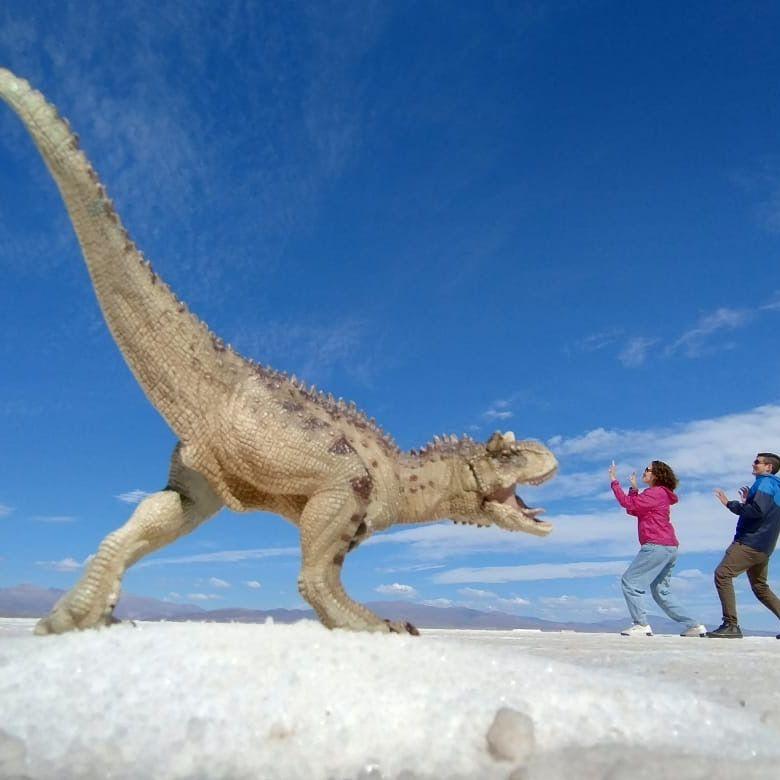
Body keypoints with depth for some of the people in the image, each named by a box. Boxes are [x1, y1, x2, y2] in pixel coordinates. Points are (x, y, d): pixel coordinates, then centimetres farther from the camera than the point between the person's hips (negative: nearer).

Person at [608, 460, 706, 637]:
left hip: (657, 546, -11)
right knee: (661, 593, 16)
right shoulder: (659, 494, 23)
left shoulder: (656, 492, -8)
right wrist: (634, 488, 14)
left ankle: (641, 625, -11)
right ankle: (694, 625, 16)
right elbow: (633, 510, 19)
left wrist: (614, 481, -10)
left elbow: (628, 504, -15)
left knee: (629, 581, -8)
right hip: (669, 548, 11)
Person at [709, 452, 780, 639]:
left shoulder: (765, 483, -6)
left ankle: (731, 625, -19)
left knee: (722, 574, -16)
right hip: (763, 547, 10)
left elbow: (757, 511, -21)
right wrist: (748, 501, 21)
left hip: (750, 542, -10)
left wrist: (730, 504, -13)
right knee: (760, 587, 18)